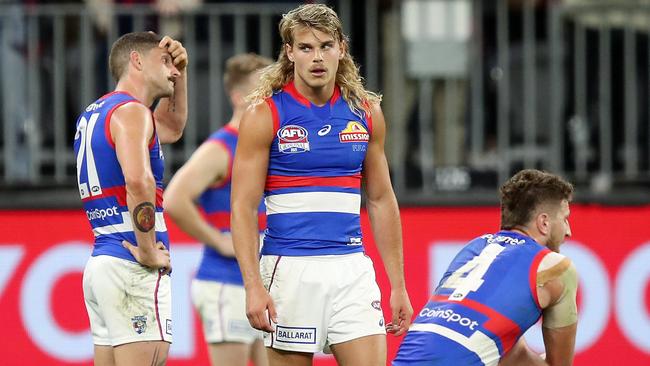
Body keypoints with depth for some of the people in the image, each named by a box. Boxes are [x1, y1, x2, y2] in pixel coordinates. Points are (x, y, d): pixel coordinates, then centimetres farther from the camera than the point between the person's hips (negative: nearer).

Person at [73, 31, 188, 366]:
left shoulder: (95, 113, 22)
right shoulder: (131, 111, -8)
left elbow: (172, 127, 40)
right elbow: (138, 181, -27)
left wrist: (179, 73, 27)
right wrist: (148, 250, -18)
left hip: (100, 263, 10)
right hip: (131, 267, -10)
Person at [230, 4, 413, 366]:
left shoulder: (366, 112, 9)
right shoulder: (265, 115, -2)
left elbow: (382, 201, 15)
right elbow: (243, 207, -5)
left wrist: (398, 285, 12)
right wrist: (254, 286, -15)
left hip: (352, 268, 3)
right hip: (289, 268, -3)